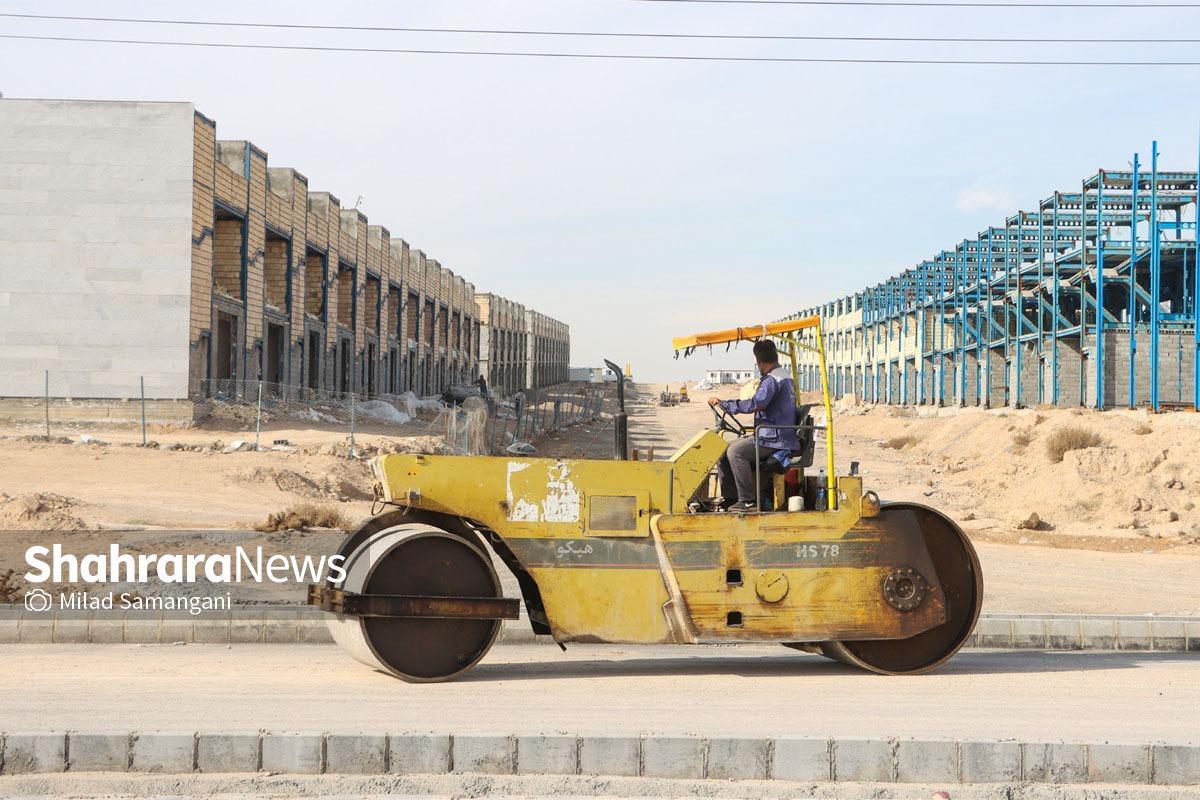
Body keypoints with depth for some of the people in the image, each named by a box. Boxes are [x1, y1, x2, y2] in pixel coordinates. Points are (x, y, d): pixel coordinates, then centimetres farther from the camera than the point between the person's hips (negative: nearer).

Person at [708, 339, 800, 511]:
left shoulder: (772, 379, -16)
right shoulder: (784, 376, 20)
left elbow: (755, 405, -29)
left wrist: (722, 403, -23)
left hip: (775, 440, -11)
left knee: (735, 451, -26)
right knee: (723, 452, 6)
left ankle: (748, 501, -24)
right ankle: (730, 499, 4)